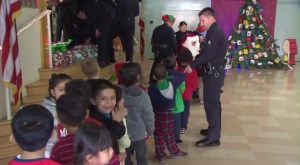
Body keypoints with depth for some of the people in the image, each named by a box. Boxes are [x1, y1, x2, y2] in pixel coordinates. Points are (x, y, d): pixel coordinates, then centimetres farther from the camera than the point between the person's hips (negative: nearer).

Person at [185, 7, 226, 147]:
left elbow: (208, 54, -22)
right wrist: (194, 62, 9)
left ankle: (213, 137, -1)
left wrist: (192, 65, -17)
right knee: (213, 102, 17)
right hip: (214, 71, 10)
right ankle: (214, 130, 29)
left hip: (214, 72, -10)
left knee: (210, 103, -7)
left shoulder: (214, 32, -17)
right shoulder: (215, 31, 14)